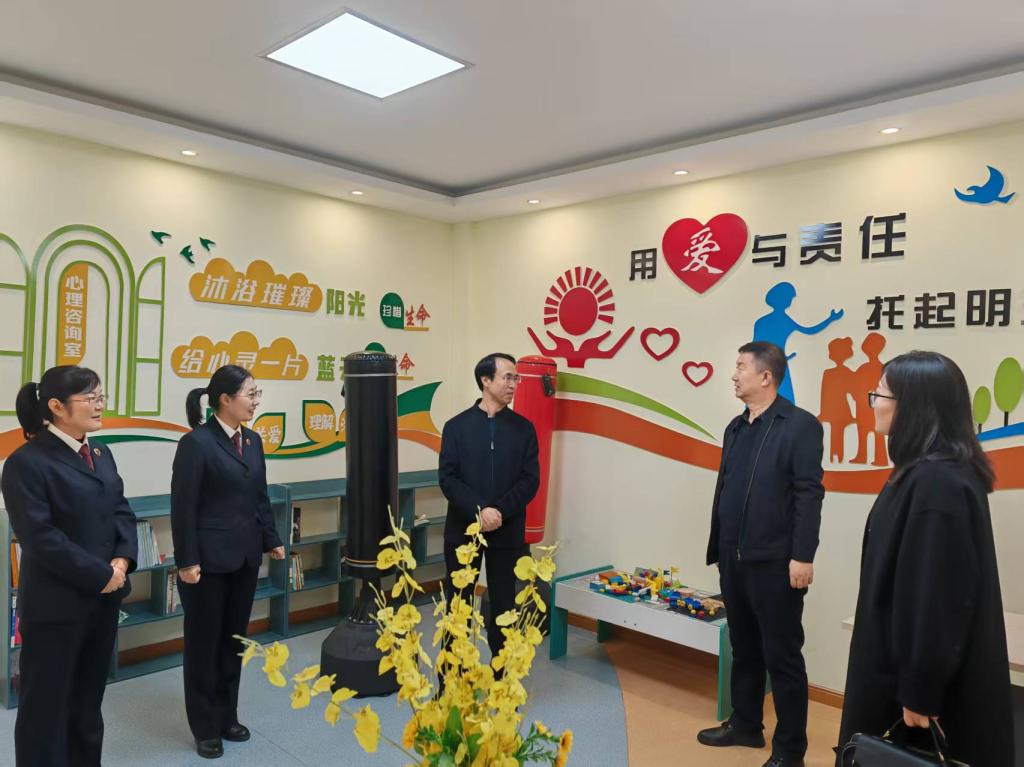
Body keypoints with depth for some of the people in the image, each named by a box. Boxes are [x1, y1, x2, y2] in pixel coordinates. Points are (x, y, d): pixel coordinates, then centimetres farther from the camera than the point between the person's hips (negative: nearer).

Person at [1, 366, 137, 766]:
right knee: (47, 702, 8)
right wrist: (100, 574, -18)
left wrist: (123, 560, -9)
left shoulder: (100, 453, 8)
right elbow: (40, 538, -20)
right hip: (56, 604, -7)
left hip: (104, 597, 7)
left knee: (89, 697, 20)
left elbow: (122, 511, 8)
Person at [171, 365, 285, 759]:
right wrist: (187, 561, -15)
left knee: (234, 640, 17)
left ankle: (228, 717, 32)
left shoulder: (253, 440, 7)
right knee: (204, 643, 9)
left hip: (245, 557, 7)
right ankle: (206, 728, 24)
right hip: (209, 559, -7)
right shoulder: (196, 442, -14)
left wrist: (271, 540, 12)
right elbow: (183, 507, -14)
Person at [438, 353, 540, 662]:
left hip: (507, 532, 1)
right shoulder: (457, 426, 0)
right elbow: (448, 478, -7)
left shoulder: (524, 428, 4)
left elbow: (530, 480, -3)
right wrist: (479, 511, -19)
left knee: (503, 604, 10)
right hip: (463, 529, -1)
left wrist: (500, 511, -15)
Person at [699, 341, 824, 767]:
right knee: (743, 649, 19)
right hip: (734, 561, 7)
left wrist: (802, 556, -17)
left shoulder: (800, 425, -9)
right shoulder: (736, 428, 12)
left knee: (782, 658, 5)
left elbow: (809, 495, -13)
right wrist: (719, 548, 12)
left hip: (775, 564, -7)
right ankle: (745, 725, 35)